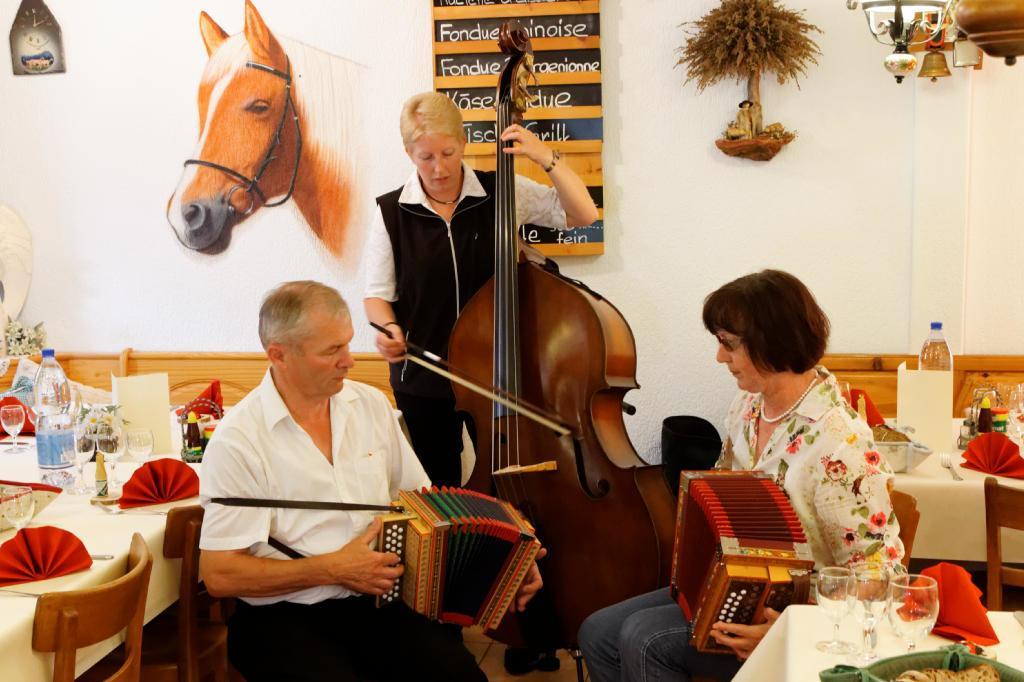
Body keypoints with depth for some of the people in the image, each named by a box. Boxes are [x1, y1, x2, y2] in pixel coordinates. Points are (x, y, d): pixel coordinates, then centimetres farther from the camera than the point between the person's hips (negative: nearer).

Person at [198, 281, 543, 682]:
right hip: (283, 617, -4)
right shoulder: (238, 441, -11)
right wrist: (333, 569, -15)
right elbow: (219, 575, -13)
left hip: (376, 599, 4)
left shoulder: (370, 404, 6)